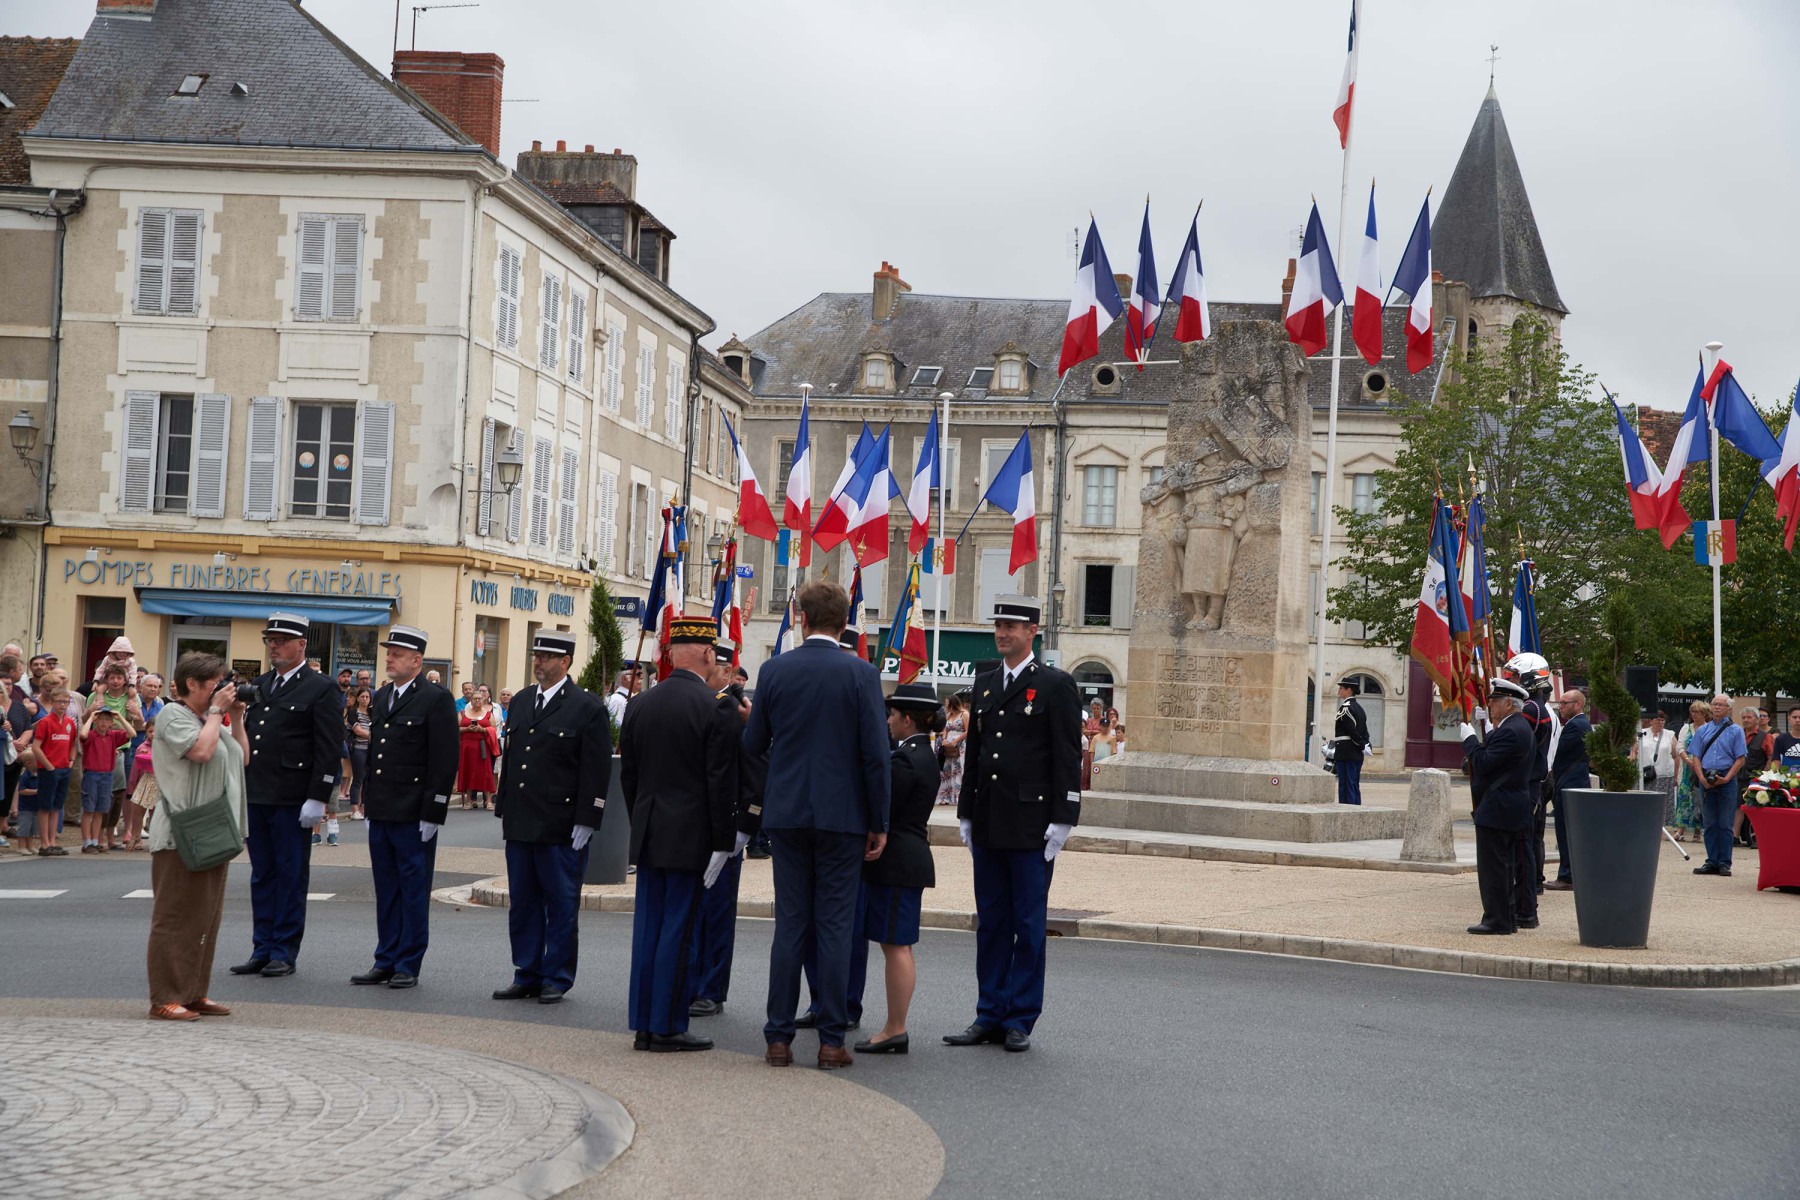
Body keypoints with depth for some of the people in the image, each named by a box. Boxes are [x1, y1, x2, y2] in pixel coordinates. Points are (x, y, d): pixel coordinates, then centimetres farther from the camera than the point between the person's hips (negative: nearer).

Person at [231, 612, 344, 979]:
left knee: (290, 876, 1)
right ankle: (262, 949, 17)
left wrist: (317, 798, -15)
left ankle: (285, 952, 7)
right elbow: (246, 735, 20)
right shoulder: (260, 685, 16)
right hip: (256, 796, 7)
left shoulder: (321, 689, -5)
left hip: (293, 800, -7)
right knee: (262, 875, 11)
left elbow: (329, 750, -10)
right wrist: (240, 789, 13)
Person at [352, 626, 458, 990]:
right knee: (386, 890, 12)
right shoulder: (382, 697, 15)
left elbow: (444, 761, -12)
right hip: (381, 812, 7)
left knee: (413, 891, 1)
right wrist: (368, 804, 15)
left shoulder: (437, 700, -9)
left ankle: (408, 966, 7)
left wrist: (432, 814, -15)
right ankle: (386, 961, 19)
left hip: (413, 816, -7)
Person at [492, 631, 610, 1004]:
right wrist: (503, 809, 15)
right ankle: (527, 976, 19)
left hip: (561, 828, -6)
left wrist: (585, 822, -12)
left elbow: (597, 771, -9)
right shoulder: (521, 702, 13)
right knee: (522, 903, 10)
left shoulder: (587, 707, -7)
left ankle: (556, 979, 10)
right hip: (519, 826, 6)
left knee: (561, 905, 2)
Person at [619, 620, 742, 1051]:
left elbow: (627, 776, 11)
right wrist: (723, 841, -8)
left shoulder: (639, 705, 6)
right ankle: (667, 1027, 3)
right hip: (692, 838, -6)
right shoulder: (719, 708, -12)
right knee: (679, 930, -1)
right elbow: (723, 782, -13)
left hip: (648, 834, 6)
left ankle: (643, 1024, 15)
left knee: (647, 927, 10)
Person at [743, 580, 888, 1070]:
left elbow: (753, 744, 6)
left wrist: (754, 718, 30)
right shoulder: (860, 674, -6)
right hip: (842, 816, -2)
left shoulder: (774, 671, 0)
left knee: (790, 925, 7)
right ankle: (831, 1040, 3)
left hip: (787, 814, 2)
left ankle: (779, 1038, 8)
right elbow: (875, 754, -8)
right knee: (835, 927, 2)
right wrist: (879, 823, -1)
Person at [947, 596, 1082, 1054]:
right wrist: (966, 813, 14)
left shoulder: (1056, 685, -4)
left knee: (1029, 925, 0)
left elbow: (1068, 758, -7)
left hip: (1031, 825, -6)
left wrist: (1061, 820, -12)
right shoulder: (985, 684, 14)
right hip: (988, 826, 6)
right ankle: (990, 1016, 16)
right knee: (990, 924, 10)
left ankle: (1020, 1020, 7)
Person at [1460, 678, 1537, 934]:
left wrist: (1470, 739, -10)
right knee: (1509, 865, 14)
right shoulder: (1522, 728, 16)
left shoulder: (1510, 732, -19)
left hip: (1497, 811, -11)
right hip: (1514, 811, 11)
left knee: (1493, 866, -6)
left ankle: (1497, 920, -4)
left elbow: (1483, 763, -21)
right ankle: (1514, 916, 20)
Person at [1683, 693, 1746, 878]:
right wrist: (1702, 778, -8)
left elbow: (1740, 759, -2)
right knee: (1709, 824, 5)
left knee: (1725, 824, -2)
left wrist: (1726, 778, -13)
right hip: (1706, 780, 3)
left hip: (1727, 781, -3)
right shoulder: (1702, 730, 13)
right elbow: (1695, 757, 8)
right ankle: (1712, 862, 9)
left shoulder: (1736, 731, 4)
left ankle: (1724, 863, 2)